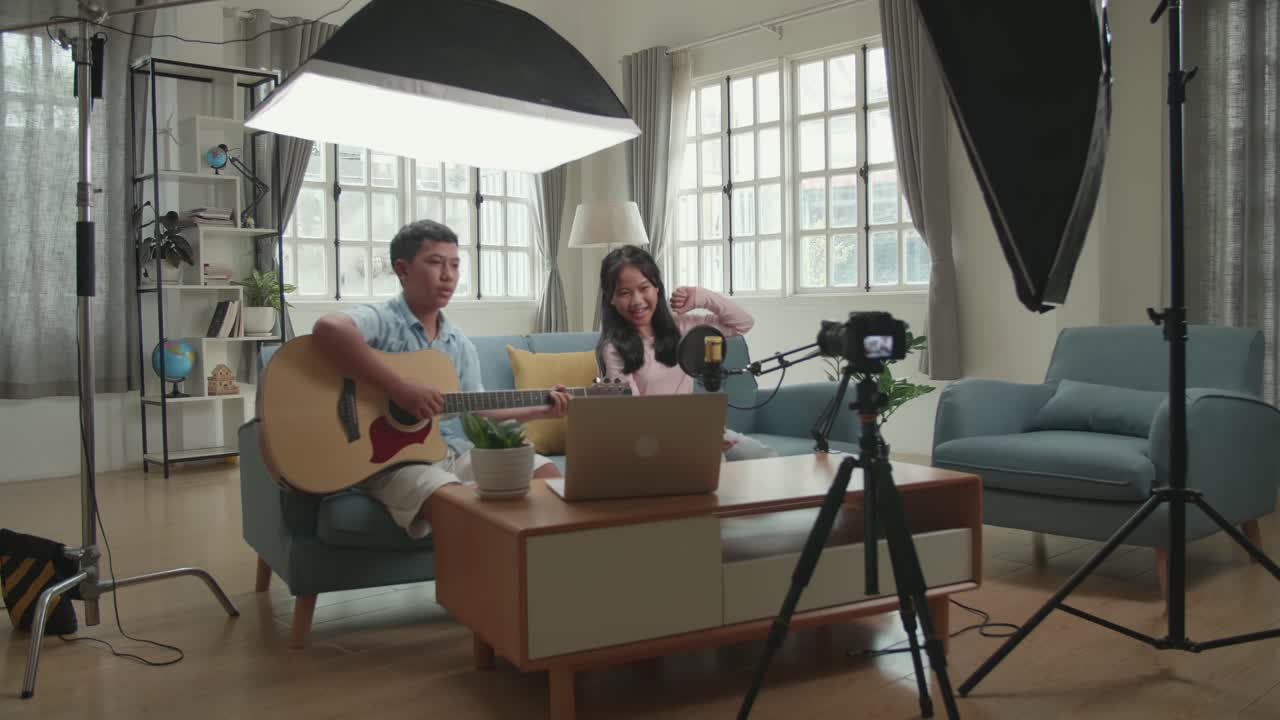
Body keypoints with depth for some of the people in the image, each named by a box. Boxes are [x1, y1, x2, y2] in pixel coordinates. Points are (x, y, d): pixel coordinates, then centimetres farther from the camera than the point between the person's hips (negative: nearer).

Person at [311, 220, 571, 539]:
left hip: (454, 451, 7)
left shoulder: (459, 343, 14)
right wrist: (400, 390, -30)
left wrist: (540, 410, 4)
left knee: (547, 476, -4)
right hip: (391, 459, -7)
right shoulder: (382, 321, -8)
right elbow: (329, 328, -30)